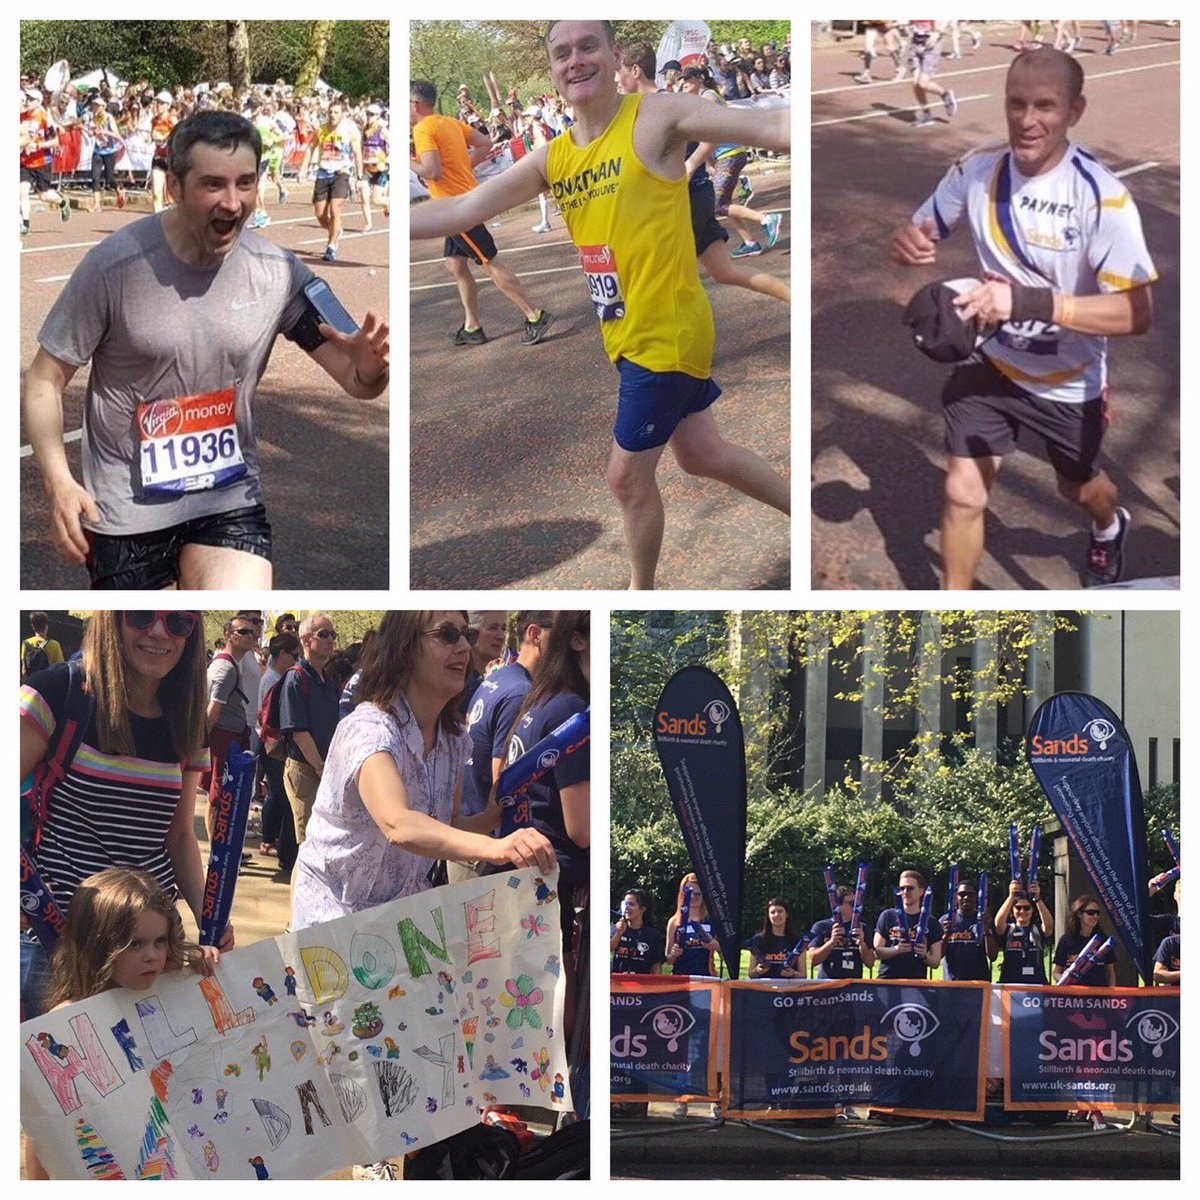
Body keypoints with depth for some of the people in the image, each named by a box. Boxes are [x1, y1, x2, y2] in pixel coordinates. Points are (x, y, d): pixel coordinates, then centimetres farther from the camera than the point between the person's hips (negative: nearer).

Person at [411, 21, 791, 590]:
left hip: (667, 335, -8)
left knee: (628, 475, 4)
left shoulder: (654, 118, -15)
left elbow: (770, 127, -27)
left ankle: (641, 592, 25)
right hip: (630, 335, 8)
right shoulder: (552, 159, 5)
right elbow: (461, 209, 8)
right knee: (701, 453, 22)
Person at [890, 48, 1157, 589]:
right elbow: (922, 233, 1)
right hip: (991, 364, 2)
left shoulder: (1102, 196, -30)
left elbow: (1136, 313, -34)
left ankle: (1111, 527, 62)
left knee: (1078, 487, 24)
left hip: (1069, 381, -2)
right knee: (963, 494, -4)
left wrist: (1031, 303, -46)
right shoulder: (977, 170, -16)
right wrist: (909, 244, -26)